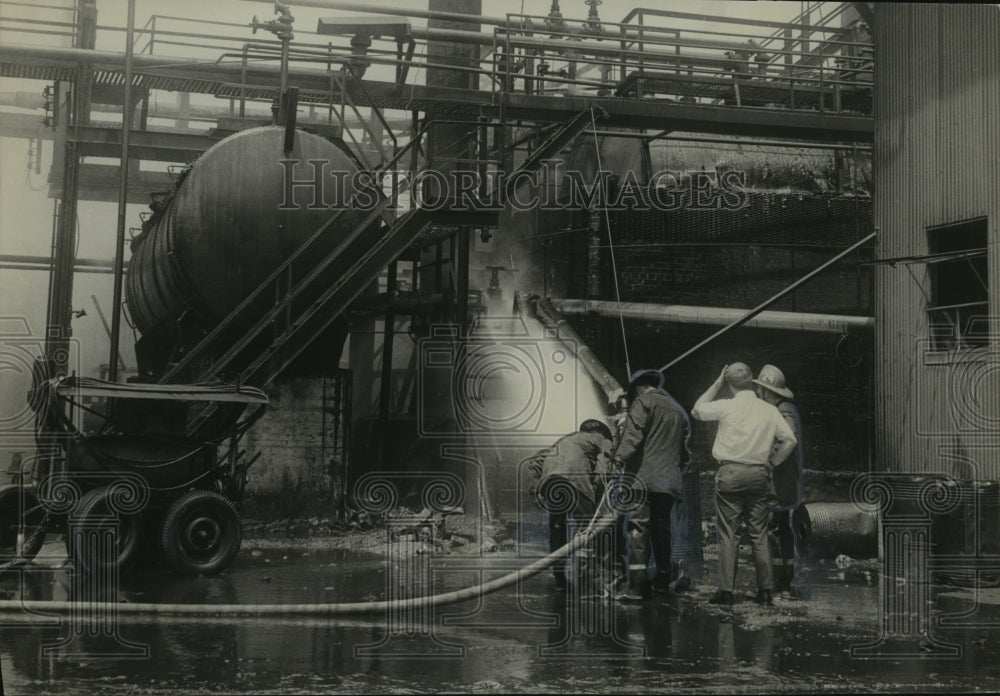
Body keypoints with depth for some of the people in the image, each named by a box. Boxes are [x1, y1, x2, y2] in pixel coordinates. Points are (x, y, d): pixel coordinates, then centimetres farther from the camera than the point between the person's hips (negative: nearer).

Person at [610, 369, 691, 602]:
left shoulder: (643, 402, 0)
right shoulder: (678, 410, 21)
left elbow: (633, 434, -16)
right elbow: (684, 450, 24)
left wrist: (619, 460, -24)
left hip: (643, 477, -7)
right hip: (669, 481, 7)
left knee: (638, 530, -10)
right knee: (661, 529, 19)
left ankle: (638, 586, -17)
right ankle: (663, 576, 29)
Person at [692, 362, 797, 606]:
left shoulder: (726, 406, -5)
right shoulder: (769, 410, 4)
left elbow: (696, 410, 12)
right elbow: (790, 441, 4)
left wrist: (717, 383, 13)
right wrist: (771, 463, 13)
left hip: (731, 473, -3)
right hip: (759, 474, 3)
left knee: (727, 533, 0)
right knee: (759, 534, 9)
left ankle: (726, 590, -1)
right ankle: (765, 590, 9)